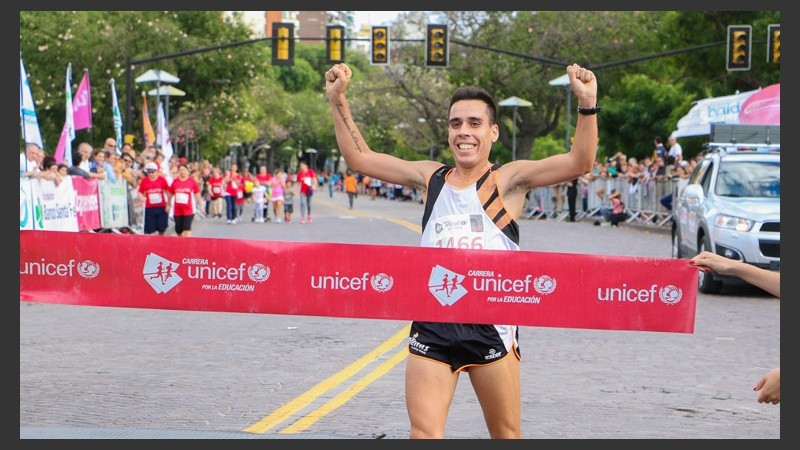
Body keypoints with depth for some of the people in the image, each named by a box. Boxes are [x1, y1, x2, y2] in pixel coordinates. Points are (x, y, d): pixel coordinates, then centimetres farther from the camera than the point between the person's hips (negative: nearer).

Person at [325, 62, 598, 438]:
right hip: (431, 323, 3)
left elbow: (578, 163, -10)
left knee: (506, 434, 9)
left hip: (491, 324, -2)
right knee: (423, 433, -4)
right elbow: (360, 159, 17)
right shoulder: (431, 177, 12)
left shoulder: (508, 179, 2)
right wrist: (338, 101, 9)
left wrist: (587, 106, -24)